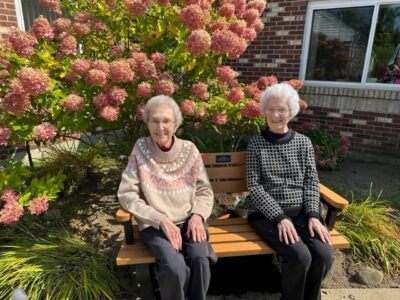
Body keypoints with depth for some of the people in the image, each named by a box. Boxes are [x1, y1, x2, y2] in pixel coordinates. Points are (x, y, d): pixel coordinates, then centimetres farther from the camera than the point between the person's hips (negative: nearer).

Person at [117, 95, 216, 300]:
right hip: (154, 224, -1)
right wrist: (161, 220, -15)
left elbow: (205, 191, 7)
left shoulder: (189, 150, -1)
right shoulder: (141, 149, -6)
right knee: (175, 267, -27)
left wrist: (197, 215, -12)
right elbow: (126, 195, -7)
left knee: (200, 258, -26)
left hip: (189, 220, 2)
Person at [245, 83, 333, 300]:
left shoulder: (303, 143, 7)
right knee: (300, 256, -23)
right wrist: (280, 217, -17)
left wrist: (313, 215, -9)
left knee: (324, 254, -18)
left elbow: (311, 182, 5)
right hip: (267, 214, -3)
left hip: (301, 211, 4)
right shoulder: (256, 144, -2)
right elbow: (254, 187, -8)